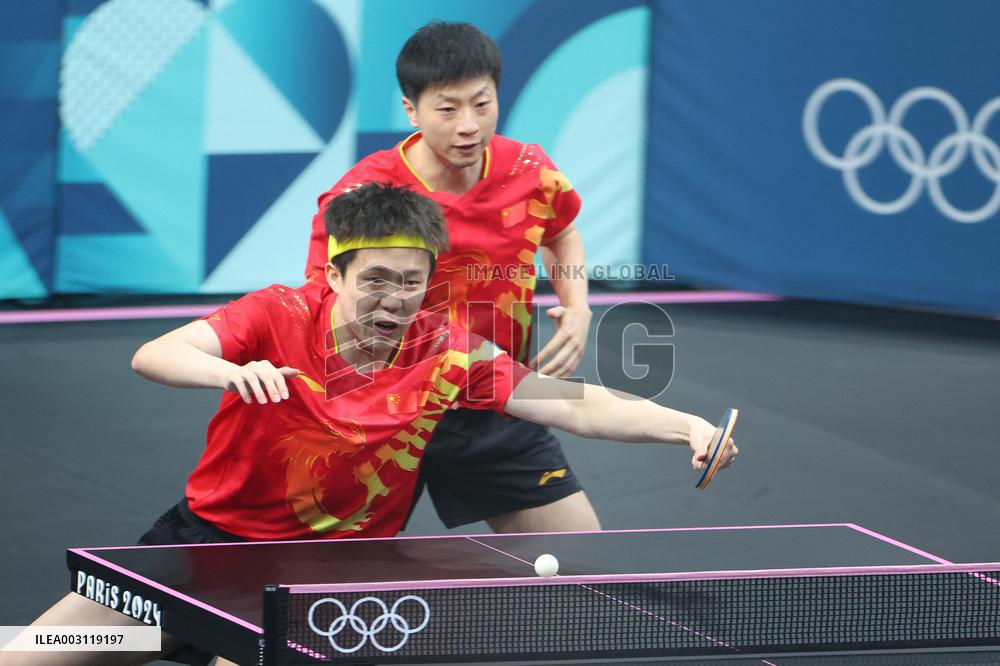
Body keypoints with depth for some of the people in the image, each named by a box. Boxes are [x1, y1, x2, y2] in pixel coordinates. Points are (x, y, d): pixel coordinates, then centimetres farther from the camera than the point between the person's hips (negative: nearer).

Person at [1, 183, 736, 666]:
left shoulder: (447, 356, -13)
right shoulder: (281, 316, -15)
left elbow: (577, 405, -15)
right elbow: (152, 356, -25)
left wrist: (685, 425, -29)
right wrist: (230, 372, -46)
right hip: (206, 535, 1)